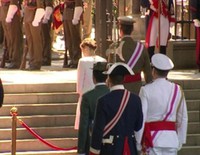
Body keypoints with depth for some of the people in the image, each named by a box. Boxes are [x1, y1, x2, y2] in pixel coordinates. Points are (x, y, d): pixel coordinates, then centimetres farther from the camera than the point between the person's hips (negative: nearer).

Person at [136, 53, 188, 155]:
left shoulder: (146, 90, -8)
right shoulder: (177, 90, 4)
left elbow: (141, 118, -8)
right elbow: (183, 118, 9)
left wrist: (138, 142, 0)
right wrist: (180, 141, 18)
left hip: (153, 139, -4)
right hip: (172, 138, 4)